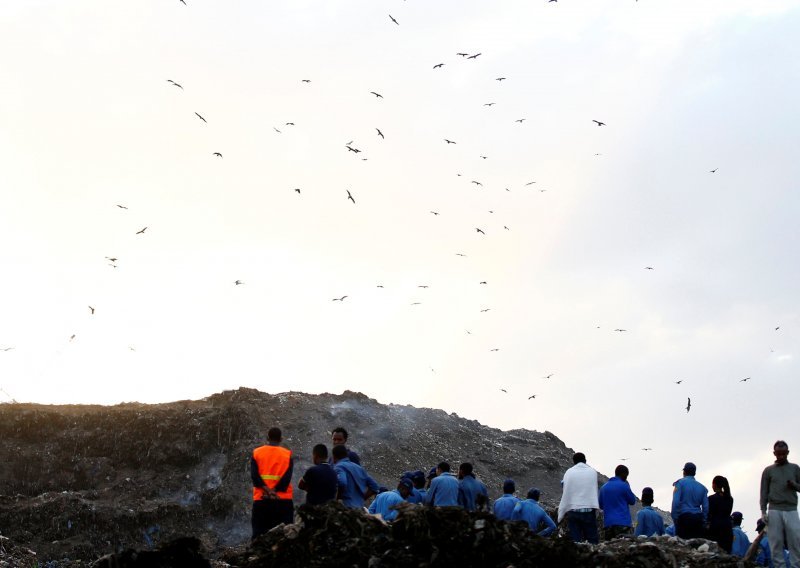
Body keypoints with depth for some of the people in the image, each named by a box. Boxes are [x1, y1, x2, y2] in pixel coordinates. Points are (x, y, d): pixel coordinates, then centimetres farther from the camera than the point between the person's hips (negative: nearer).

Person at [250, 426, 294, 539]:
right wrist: (274, 491, -12)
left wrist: (267, 490, -13)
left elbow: (254, 476, -7)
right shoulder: (288, 454, 2)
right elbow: (287, 478, -9)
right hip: (283, 500, -1)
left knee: (259, 535, 4)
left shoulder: (256, 453, 5)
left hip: (261, 501, 1)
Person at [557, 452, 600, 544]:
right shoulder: (592, 472, 6)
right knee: (592, 540, 3)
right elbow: (595, 492, 8)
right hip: (589, 510, 0)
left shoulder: (569, 472, 3)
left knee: (575, 541, 1)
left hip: (573, 510, 0)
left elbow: (565, 494, 3)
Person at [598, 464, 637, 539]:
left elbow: (600, 505, 16)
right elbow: (632, 501, 5)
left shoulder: (604, 487, 10)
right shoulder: (624, 485, -6)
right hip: (623, 523, -5)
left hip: (607, 523, 5)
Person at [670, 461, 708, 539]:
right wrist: (703, 522, 15)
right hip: (698, 519, 4)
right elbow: (706, 507, 11)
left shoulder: (680, 483, 3)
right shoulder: (702, 487, 16)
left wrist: (675, 518, -4)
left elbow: (676, 502, -8)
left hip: (684, 518, -4)